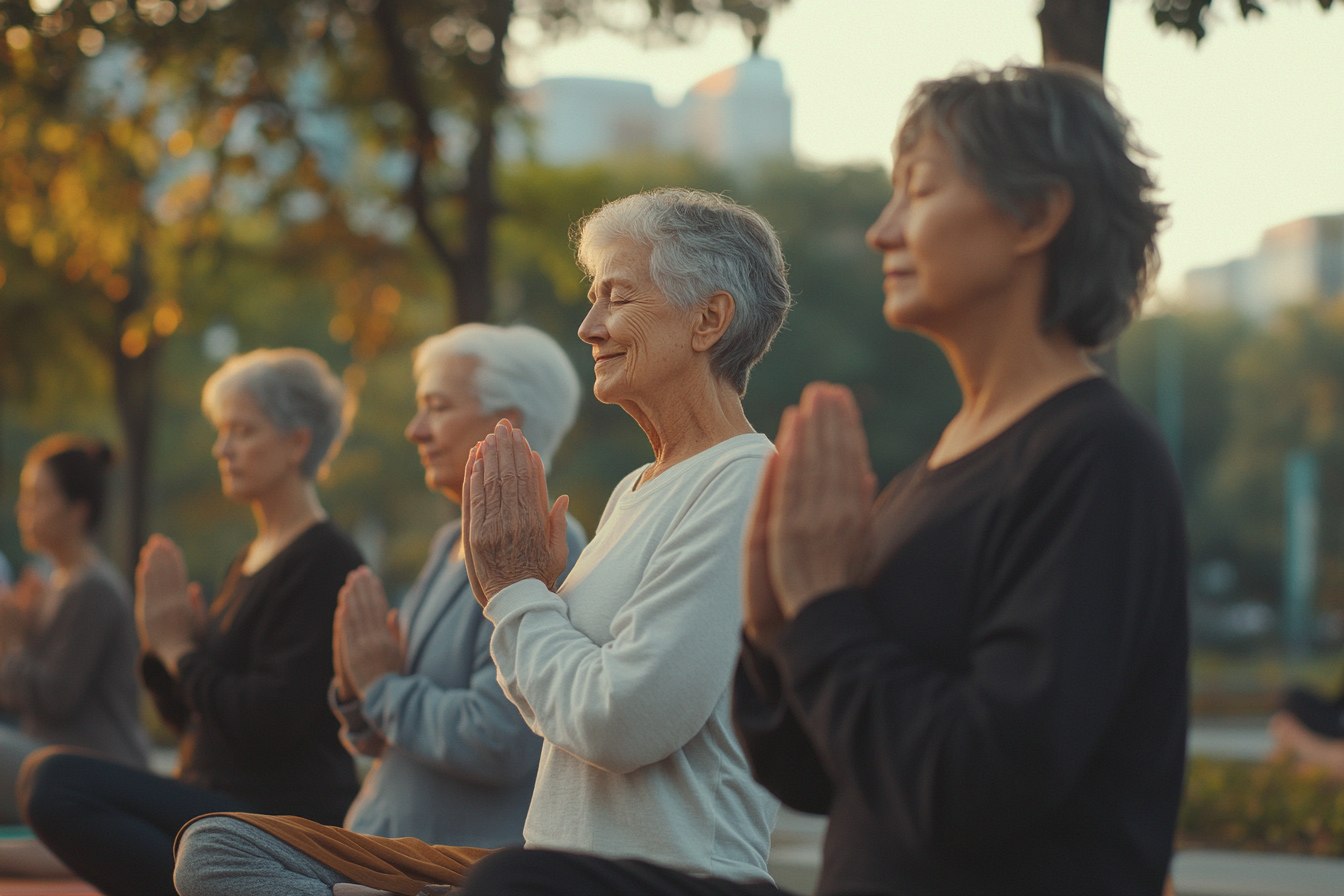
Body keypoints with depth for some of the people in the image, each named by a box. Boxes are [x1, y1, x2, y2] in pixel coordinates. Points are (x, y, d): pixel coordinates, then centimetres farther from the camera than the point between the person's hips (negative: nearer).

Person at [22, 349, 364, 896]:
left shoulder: (324, 562, -10)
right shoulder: (249, 561, 19)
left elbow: (272, 718, -21)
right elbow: (185, 714, 22)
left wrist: (181, 651, -7)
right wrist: (162, 646, 2)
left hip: (286, 822, -10)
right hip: (223, 803, 10)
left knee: (56, 782, -24)